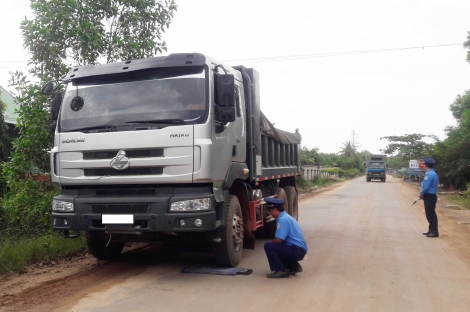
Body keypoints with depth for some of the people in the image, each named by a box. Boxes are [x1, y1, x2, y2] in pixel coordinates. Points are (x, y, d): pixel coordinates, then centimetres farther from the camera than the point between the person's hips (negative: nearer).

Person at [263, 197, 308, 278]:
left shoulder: (283, 219, -16)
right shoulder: (286, 217, 15)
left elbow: (278, 240, -20)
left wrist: (271, 242, 0)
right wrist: (273, 242, 14)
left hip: (296, 251, -10)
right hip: (299, 250, 10)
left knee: (268, 246, -14)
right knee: (275, 248, 24)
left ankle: (280, 271, -8)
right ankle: (294, 266, 17)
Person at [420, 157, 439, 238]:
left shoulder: (430, 174, -19)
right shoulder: (433, 173, 13)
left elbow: (426, 187, -21)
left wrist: (421, 194, -5)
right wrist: (423, 194, 12)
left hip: (430, 196, -10)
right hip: (430, 196, 10)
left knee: (431, 214, -5)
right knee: (429, 214, 15)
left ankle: (434, 232, -1)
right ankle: (431, 230, 23)